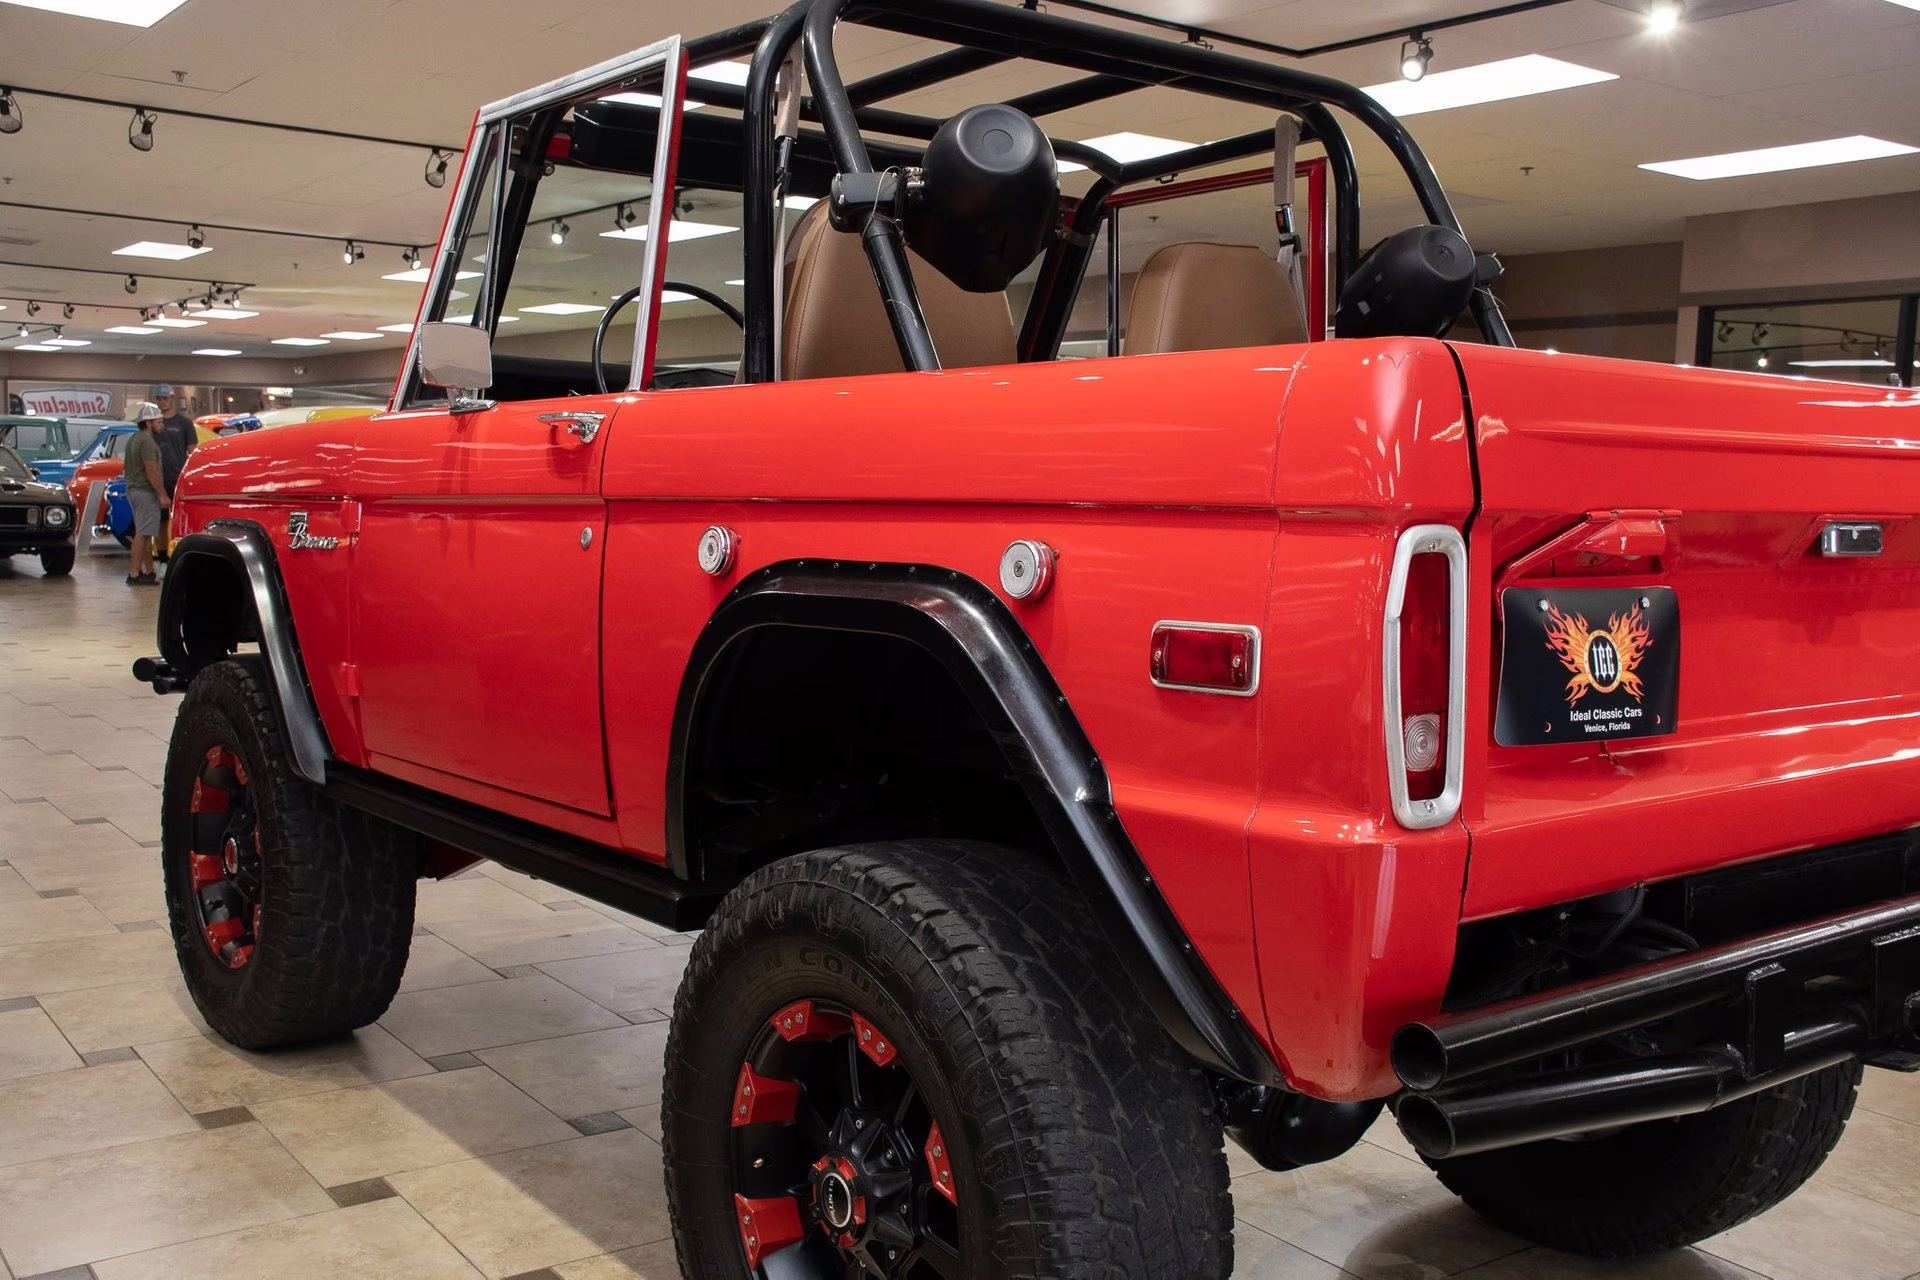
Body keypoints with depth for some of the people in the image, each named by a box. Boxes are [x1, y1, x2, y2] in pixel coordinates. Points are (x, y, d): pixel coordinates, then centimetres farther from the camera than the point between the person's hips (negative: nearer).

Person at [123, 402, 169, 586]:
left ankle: (149, 572, 18)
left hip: (134, 490, 11)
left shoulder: (133, 440, 18)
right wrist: (163, 495, -19)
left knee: (146, 534, 14)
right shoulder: (147, 441, -15)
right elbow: (151, 471, -21)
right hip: (146, 492, -11)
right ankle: (134, 574, -11)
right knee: (143, 534, -10)